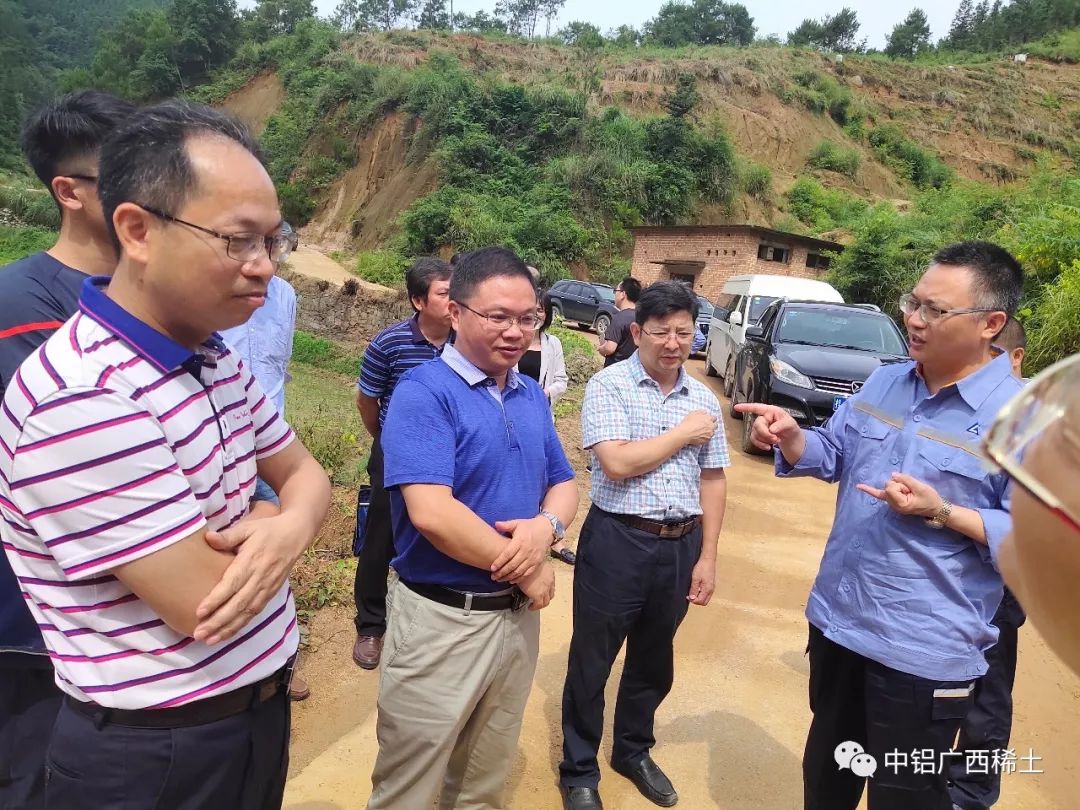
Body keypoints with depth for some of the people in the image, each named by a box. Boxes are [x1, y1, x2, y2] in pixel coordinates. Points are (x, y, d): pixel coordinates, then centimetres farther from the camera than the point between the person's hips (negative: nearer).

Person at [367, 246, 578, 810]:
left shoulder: (533, 396, 5)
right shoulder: (424, 392, -17)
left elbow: (564, 484, 10)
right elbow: (432, 513, -27)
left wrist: (546, 525, -14)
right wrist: (528, 571, -16)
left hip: (518, 615, 6)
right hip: (443, 620, -6)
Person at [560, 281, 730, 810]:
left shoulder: (703, 399, 5)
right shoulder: (609, 385, -10)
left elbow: (713, 481, 8)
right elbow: (616, 462, -21)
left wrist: (707, 557, 5)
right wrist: (683, 434, -11)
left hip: (681, 546, 5)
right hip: (618, 542, -5)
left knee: (653, 662, 22)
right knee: (591, 663, 10)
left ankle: (633, 752, 45)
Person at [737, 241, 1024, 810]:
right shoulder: (883, 382, 2)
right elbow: (832, 455, 11)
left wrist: (942, 513, -27)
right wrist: (790, 436, -10)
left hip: (923, 651, -5)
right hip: (837, 620, 6)